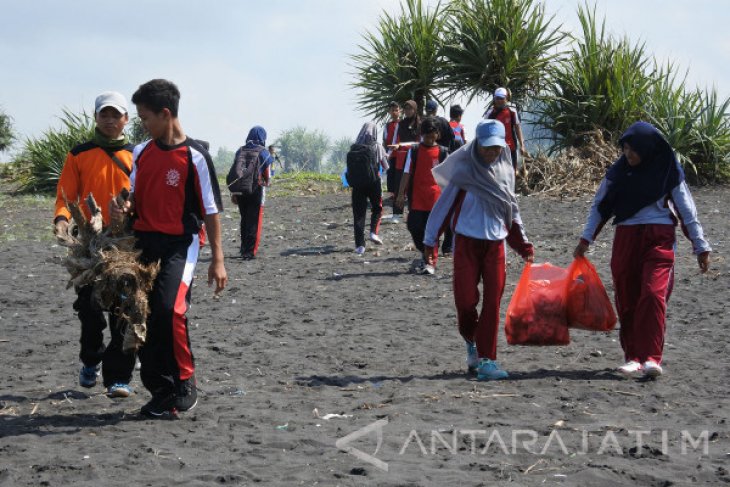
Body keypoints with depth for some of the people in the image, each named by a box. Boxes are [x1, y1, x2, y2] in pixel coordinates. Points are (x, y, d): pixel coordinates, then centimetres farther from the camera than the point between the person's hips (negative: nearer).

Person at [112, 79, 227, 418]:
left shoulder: (194, 156, -8)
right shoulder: (142, 152, 9)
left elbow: (211, 210, -5)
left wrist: (217, 260, -5)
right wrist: (125, 207, -5)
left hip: (179, 244, -6)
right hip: (144, 242, 6)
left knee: (169, 307, -24)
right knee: (142, 317, 4)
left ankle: (185, 384, -6)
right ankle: (161, 393, 14)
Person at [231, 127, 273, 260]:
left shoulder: (240, 151, 7)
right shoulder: (263, 152, -5)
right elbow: (267, 176, -4)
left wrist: (233, 193, 13)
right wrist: (267, 182, 20)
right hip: (256, 189, -4)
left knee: (244, 220, 17)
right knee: (254, 222, 0)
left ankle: (244, 249, 24)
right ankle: (250, 252, -5)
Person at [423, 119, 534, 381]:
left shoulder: (506, 171, 7)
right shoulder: (464, 170, -6)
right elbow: (444, 205, -3)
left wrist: (522, 243, 14)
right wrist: (430, 241, -5)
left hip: (495, 244, 3)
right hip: (467, 242, -3)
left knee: (492, 303, -3)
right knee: (466, 300, -4)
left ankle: (487, 360, 0)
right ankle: (471, 340, 26)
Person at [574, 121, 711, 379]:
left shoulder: (668, 171, -2)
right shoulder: (619, 171, 5)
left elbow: (687, 210, 2)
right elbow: (600, 205, 11)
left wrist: (701, 246, 3)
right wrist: (586, 239, 6)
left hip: (659, 239, -3)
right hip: (626, 239, 3)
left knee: (654, 294, -18)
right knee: (627, 300, 2)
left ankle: (651, 358, -19)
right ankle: (633, 357, 9)